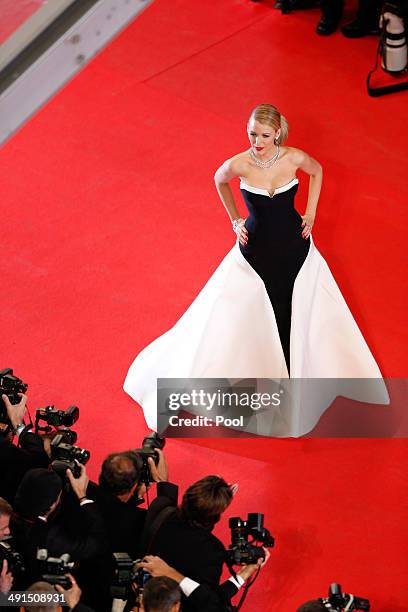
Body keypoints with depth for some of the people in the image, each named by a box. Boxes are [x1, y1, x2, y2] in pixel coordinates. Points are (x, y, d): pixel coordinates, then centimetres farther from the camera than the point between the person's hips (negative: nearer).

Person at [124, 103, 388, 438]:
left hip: (294, 245, 2)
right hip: (256, 248, -2)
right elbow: (220, 181, 4)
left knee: (298, 312, 15)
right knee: (252, 316, 8)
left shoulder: (295, 158, -17)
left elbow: (317, 171, 7)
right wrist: (235, 220, 3)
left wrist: (310, 213, 2)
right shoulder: (239, 165, -20)